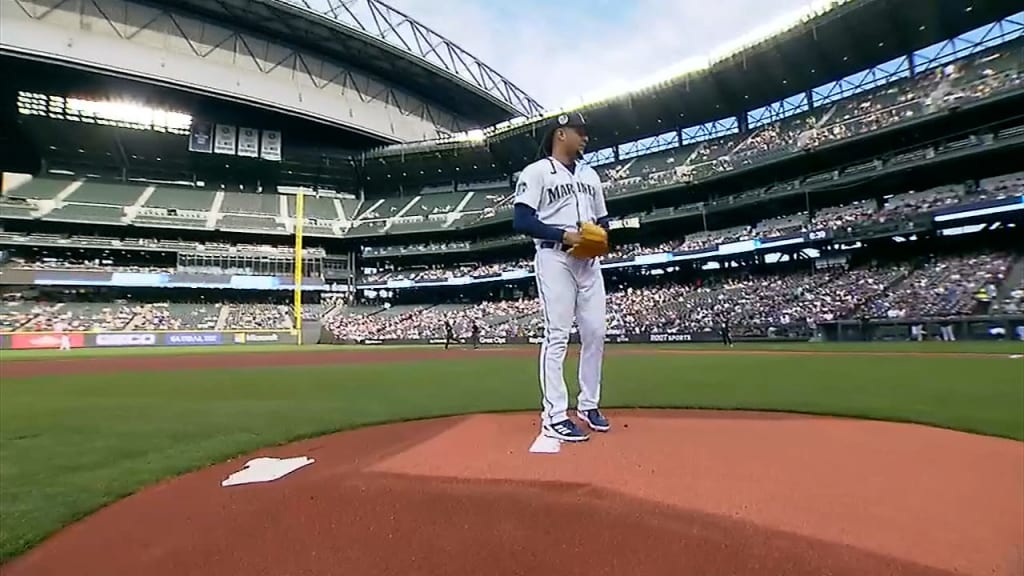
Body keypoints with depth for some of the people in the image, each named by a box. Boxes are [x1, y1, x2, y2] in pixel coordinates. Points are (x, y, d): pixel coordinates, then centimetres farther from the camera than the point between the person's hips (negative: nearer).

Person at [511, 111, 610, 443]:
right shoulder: (536, 172, -2)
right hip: (555, 258, -7)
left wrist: (601, 234, 0)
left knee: (595, 333, 7)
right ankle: (554, 416, -4)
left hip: (589, 259, 7)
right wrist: (564, 235, -19)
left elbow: (602, 218, 24)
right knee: (557, 335, -9)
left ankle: (588, 405, 22)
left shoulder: (589, 174, 21)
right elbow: (521, 221, -11)